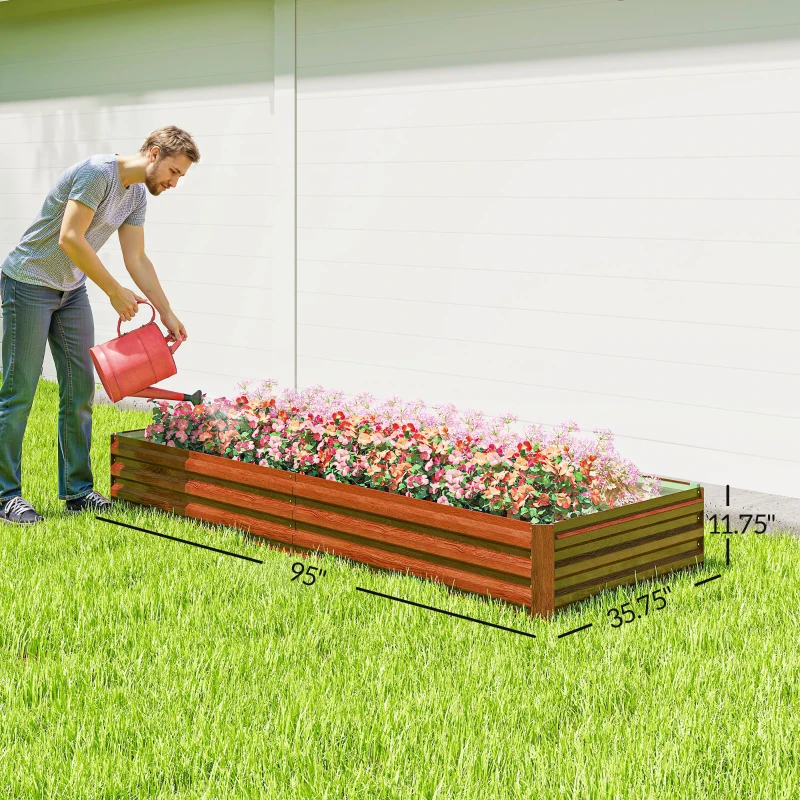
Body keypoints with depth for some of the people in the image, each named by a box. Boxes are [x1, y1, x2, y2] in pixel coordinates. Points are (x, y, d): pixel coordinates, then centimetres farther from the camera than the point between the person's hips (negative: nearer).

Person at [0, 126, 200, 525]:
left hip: (71, 290, 9)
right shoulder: (98, 172, -21)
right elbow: (69, 239, -27)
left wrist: (167, 313, 5)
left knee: (80, 390, 6)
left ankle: (77, 491, 13)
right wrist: (115, 291, -22)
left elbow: (137, 260, 10)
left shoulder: (137, 196, 6)